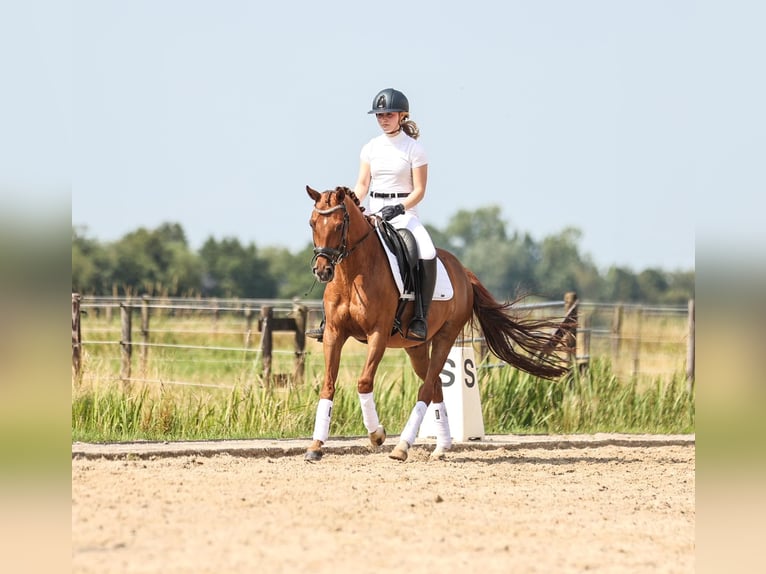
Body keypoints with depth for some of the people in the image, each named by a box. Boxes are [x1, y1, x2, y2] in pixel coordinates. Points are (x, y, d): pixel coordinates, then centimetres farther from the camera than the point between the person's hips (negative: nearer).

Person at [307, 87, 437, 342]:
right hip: (374, 213, 5)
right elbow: (362, 184, 7)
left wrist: (398, 208, -22)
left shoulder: (414, 149, -3)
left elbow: (419, 190, -6)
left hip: (405, 213, -4)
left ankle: (420, 320, -28)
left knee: (427, 255, -32)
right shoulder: (371, 147, 10)